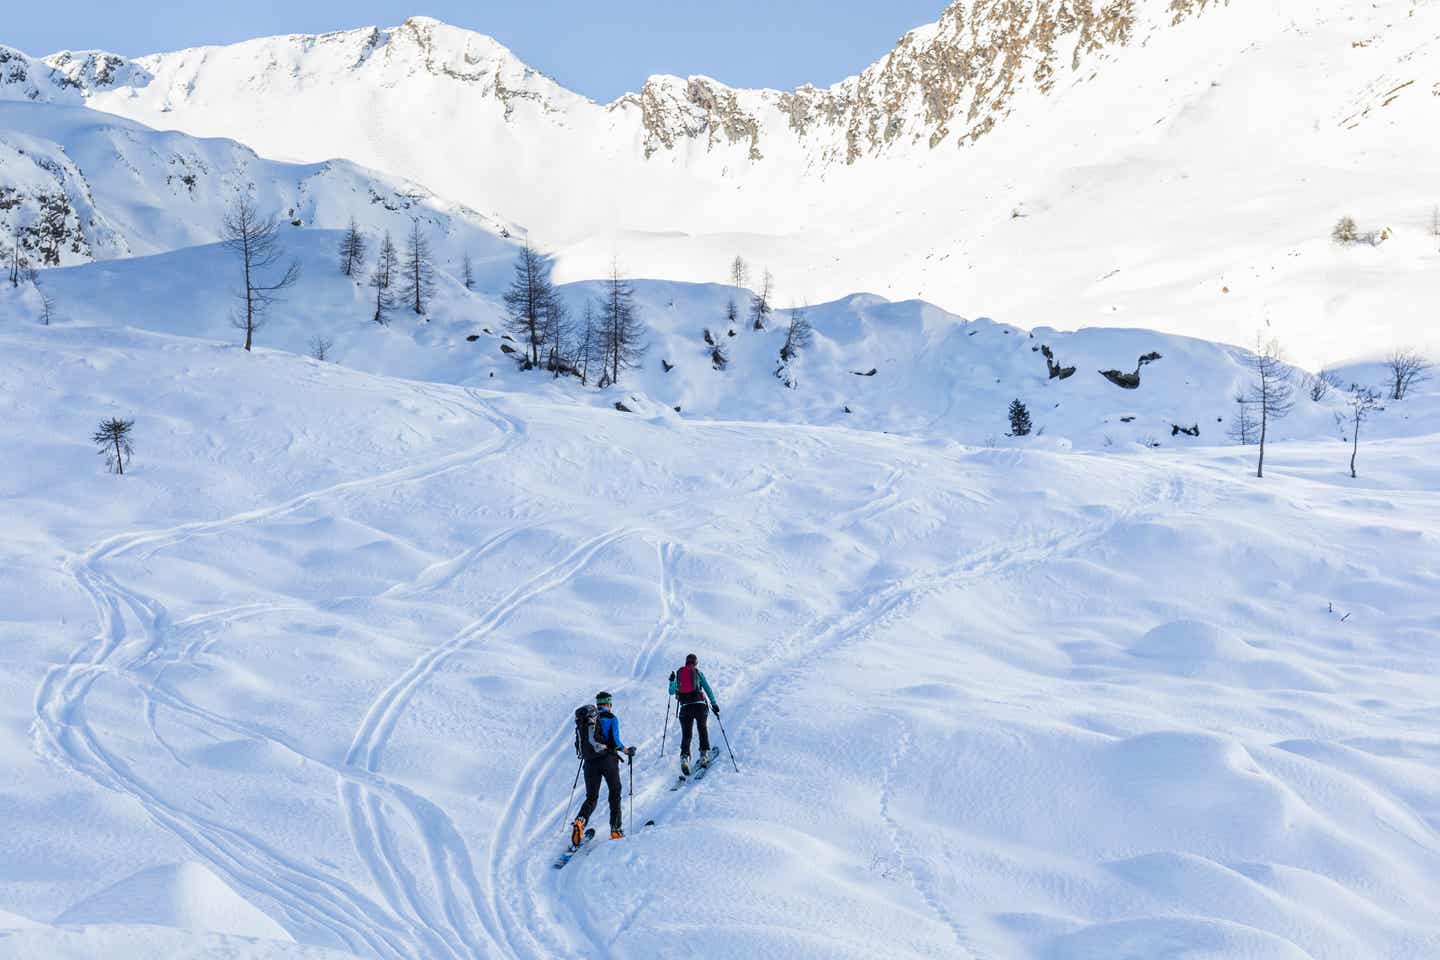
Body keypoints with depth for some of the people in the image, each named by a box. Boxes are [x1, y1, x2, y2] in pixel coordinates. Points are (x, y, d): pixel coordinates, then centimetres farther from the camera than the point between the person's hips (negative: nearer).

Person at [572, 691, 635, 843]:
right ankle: (616, 829, 7)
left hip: (590, 762, 4)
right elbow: (615, 741, -10)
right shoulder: (611, 718, -2)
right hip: (608, 760, -4)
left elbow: (579, 741, 12)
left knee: (591, 798, 9)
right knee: (615, 793, 12)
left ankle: (579, 821, -18)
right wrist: (627, 751, 7)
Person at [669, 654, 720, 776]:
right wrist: (714, 704, 8)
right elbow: (708, 689, 3)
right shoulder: (698, 673, 7)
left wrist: (671, 681, 41)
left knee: (686, 734, 2)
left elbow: (671, 692, 23)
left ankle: (684, 756, -18)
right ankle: (704, 754, 9)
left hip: (685, 706, 1)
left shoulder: (679, 674, 13)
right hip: (699, 705, -1)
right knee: (702, 729, 17)